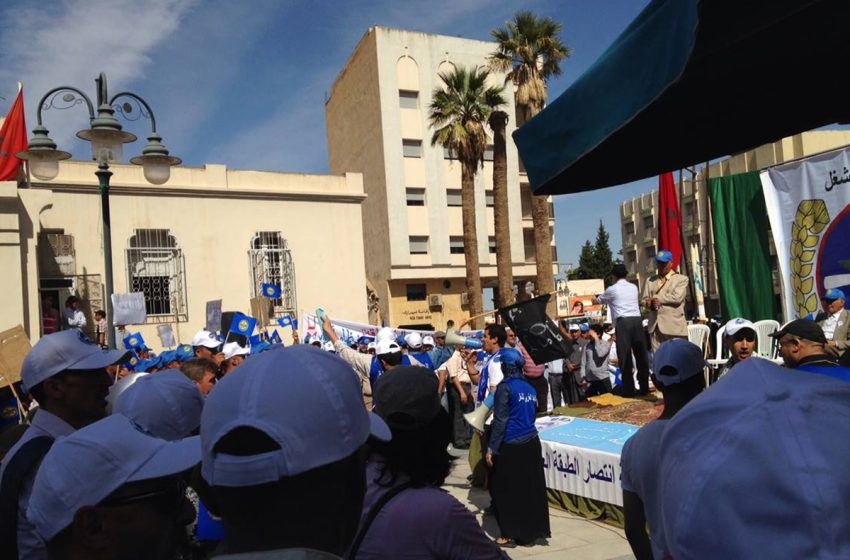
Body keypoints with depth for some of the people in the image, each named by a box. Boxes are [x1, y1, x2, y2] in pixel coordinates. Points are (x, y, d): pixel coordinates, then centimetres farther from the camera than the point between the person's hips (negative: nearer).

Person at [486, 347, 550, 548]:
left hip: (510, 446, -7)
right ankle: (531, 531, 20)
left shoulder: (505, 387, -12)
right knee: (531, 488, 12)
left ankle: (510, 534, 11)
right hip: (531, 443, 7)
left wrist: (491, 448, -11)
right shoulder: (530, 388, 9)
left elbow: (500, 421, -14)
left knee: (507, 490, 5)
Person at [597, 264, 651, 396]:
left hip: (623, 322, -4)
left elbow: (599, 300, 23)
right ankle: (644, 387, 12)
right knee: (641, 354, 8)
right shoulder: (634, 287, 18)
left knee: (625, 356, -2)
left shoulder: (612, 289, 5)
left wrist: (595, 299, 48)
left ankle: (629, 390, -1)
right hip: (637, 320, 5)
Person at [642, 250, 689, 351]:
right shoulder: (650, 280, 19)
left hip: (674, 325, -4)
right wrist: (651, 304, -13)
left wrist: (656, 298, -5)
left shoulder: (681, 279, 5)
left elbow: (677, 297, -11)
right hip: (655, 325, 4)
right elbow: (645, 300, 11)